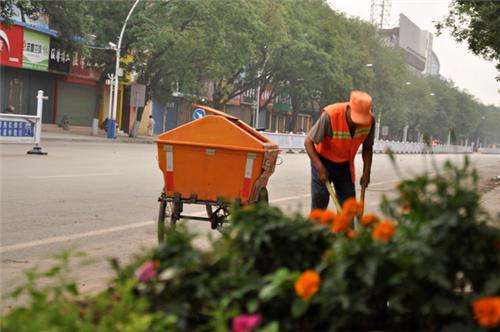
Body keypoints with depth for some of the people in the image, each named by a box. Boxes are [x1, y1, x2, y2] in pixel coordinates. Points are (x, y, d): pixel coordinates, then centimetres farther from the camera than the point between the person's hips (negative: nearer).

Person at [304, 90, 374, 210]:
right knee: (319, 204, -9)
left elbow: (367, 148, 1)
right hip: (323, 162, -4)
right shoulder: (329, 116, -30)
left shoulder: (370, 120, -17)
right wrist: (320, 168, -30)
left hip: (345, 165, 4)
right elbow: (308, 142, -22)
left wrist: (366, 172, -9)